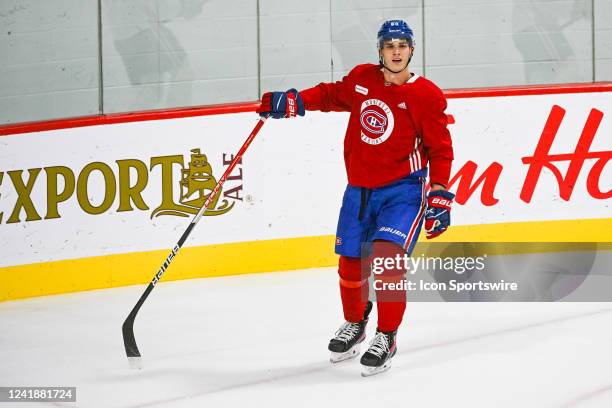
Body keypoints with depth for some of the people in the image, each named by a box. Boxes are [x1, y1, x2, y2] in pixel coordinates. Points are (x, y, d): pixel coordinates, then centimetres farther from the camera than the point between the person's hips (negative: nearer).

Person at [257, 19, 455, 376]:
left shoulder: (426, 96, -11)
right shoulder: (361, 79, 1)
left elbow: (440, 149, -7)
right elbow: (333, 95, 21)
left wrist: (439, 195, -13)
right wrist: (294, 101, 7)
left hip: (403, 190, -5)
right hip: (359, 189, 5)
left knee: (386, 255, -22)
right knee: (351, 264, 10)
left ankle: (386, 339, -7)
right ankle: (354, 324, 39)